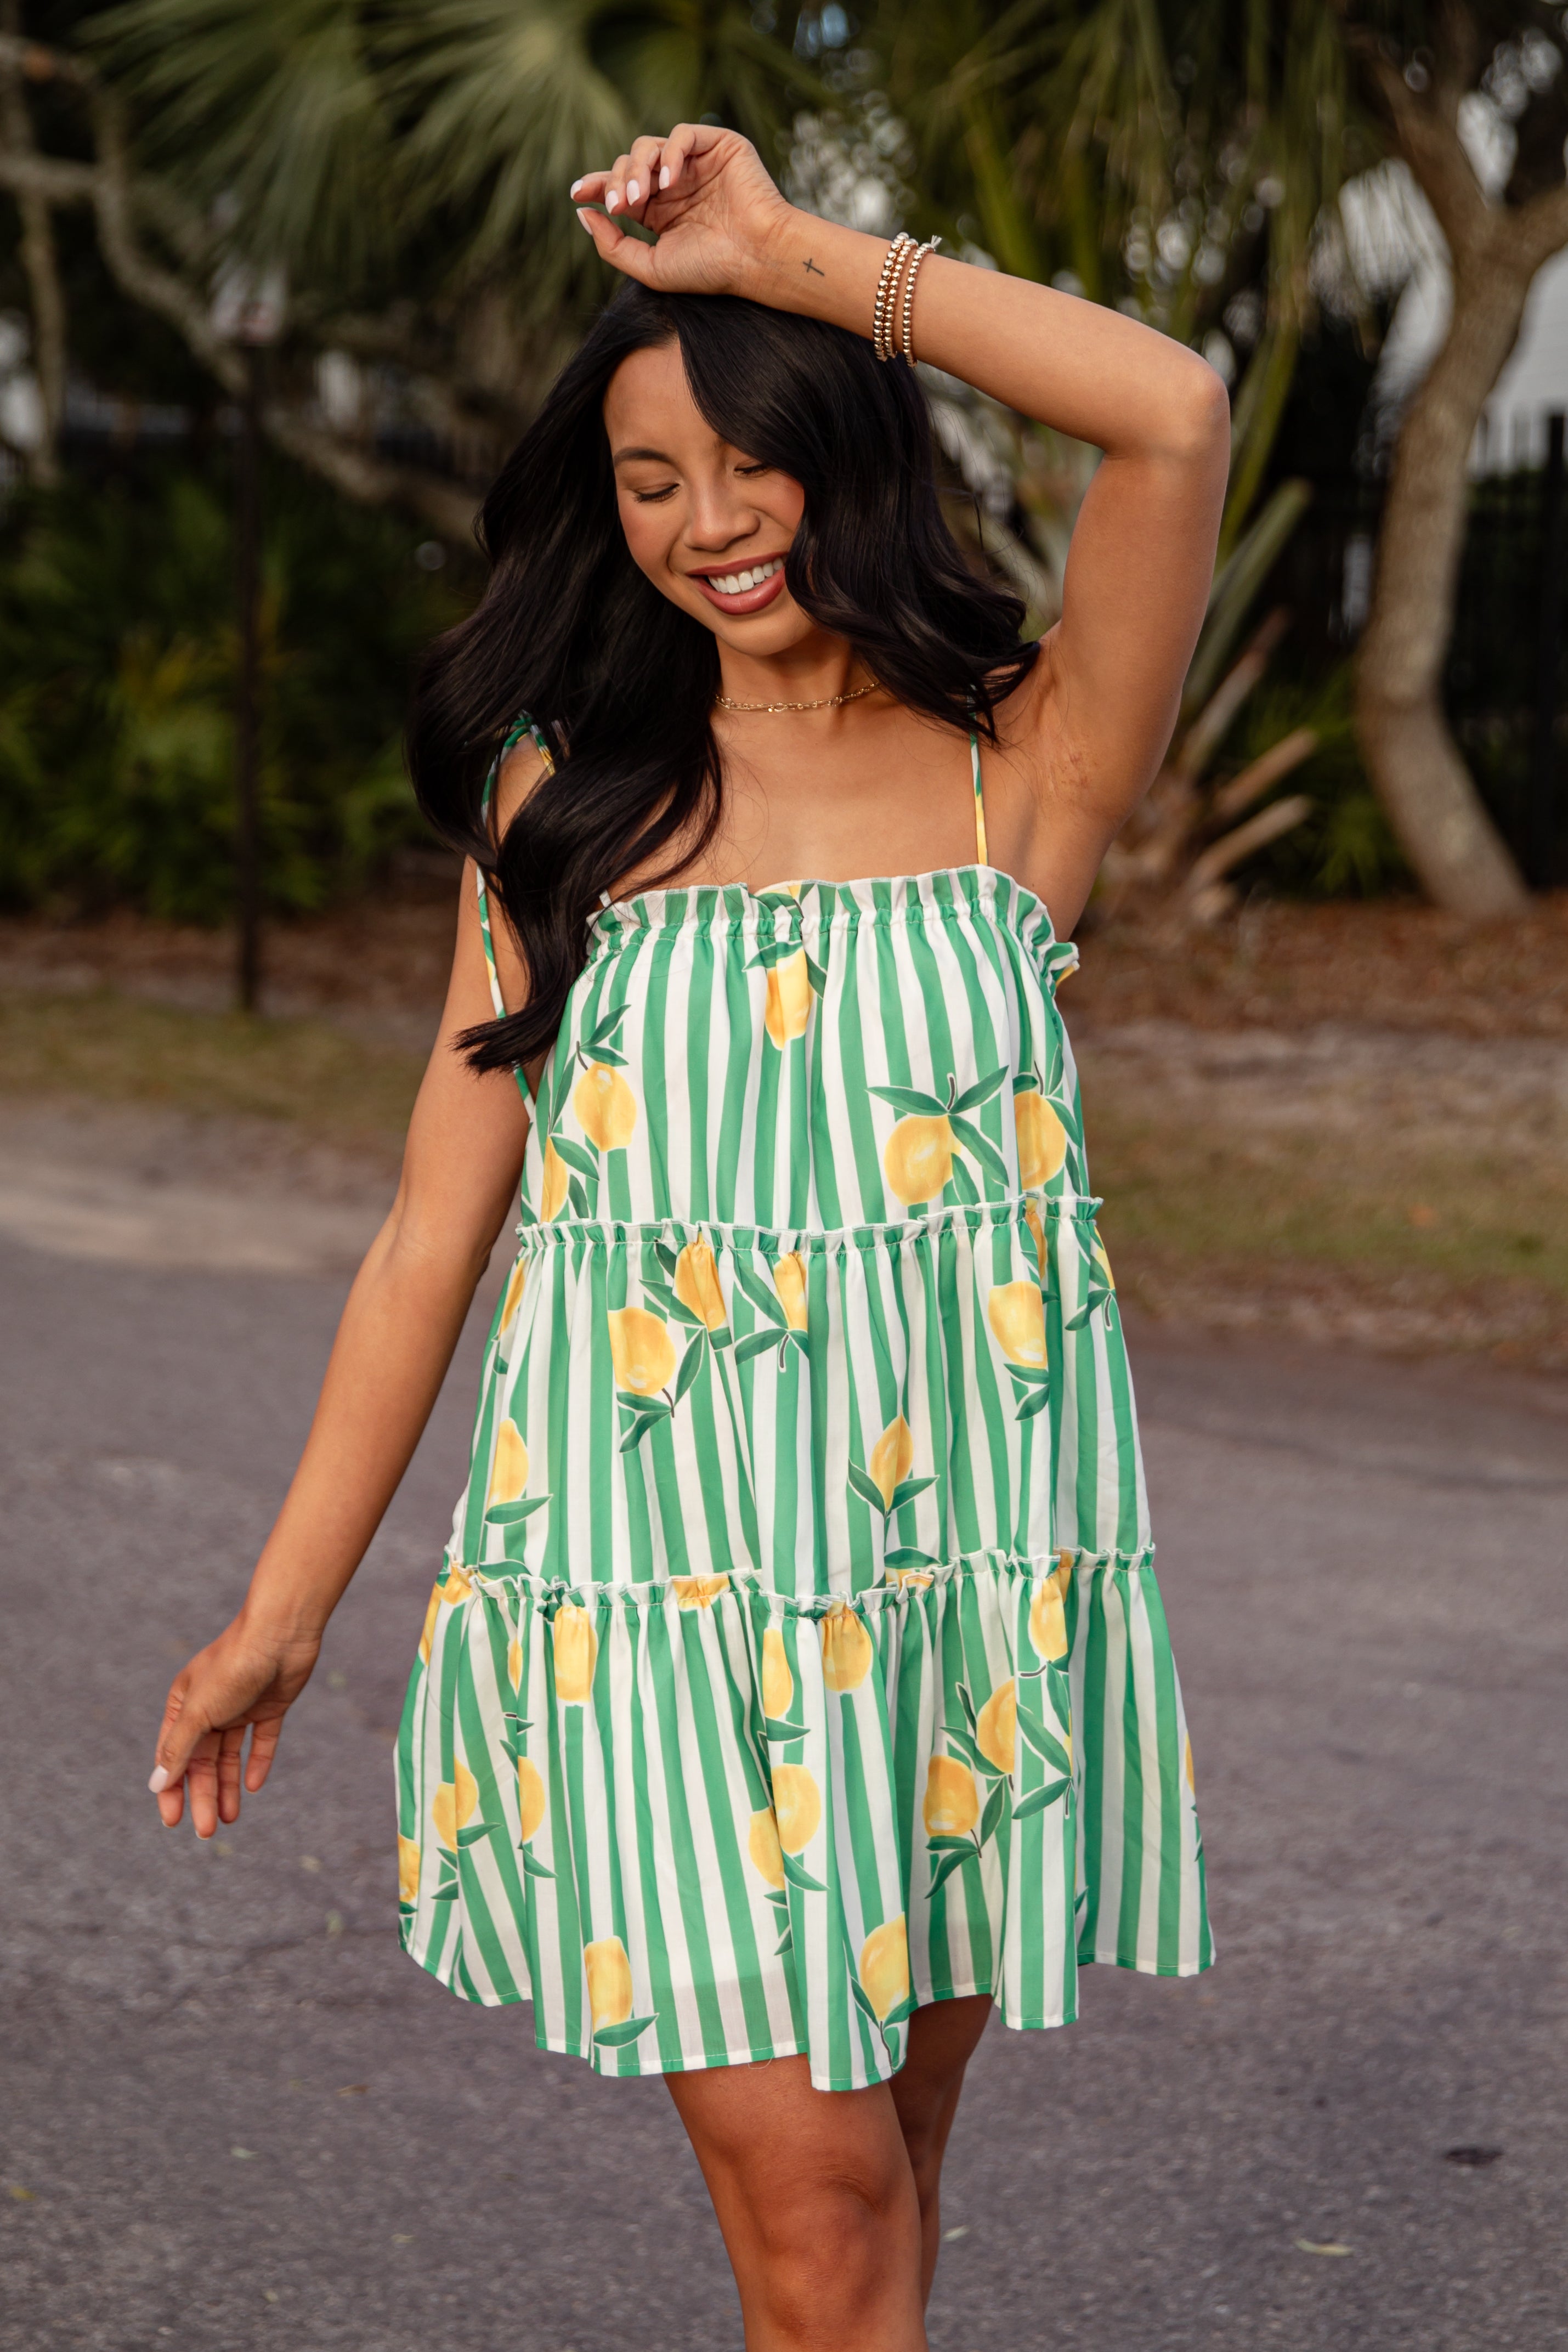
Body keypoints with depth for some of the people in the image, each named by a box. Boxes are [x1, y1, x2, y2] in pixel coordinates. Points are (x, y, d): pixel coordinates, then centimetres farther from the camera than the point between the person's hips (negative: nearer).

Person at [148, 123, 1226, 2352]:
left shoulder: (1022, 768, 2)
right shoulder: (566, 797, 7)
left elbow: (1174, 413, -16)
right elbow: (434, 1230, 8)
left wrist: (787, 252, -10)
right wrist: (280, 1615, 8)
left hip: (966, 1559, 0)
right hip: (658, 1565, 0)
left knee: (881, 2155, 11)